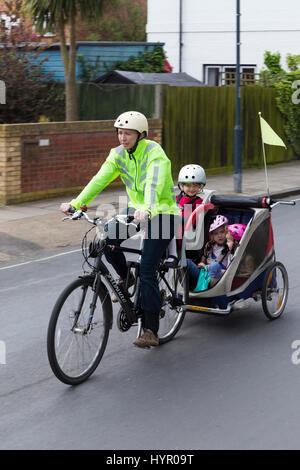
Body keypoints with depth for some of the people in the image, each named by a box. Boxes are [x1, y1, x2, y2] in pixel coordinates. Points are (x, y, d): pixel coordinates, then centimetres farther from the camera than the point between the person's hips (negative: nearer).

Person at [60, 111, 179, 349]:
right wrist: (76, 203, -21)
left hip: (161, 214, -6)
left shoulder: (154, 152, -20)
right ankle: (125, 277, 16)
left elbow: (154, 184, -36)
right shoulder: (118, 154, -1)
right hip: (136, 209, 6)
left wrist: (147, 210, -54)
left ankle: (151, 331, -6)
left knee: (147, 272, -12)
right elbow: (100, 179, -10)